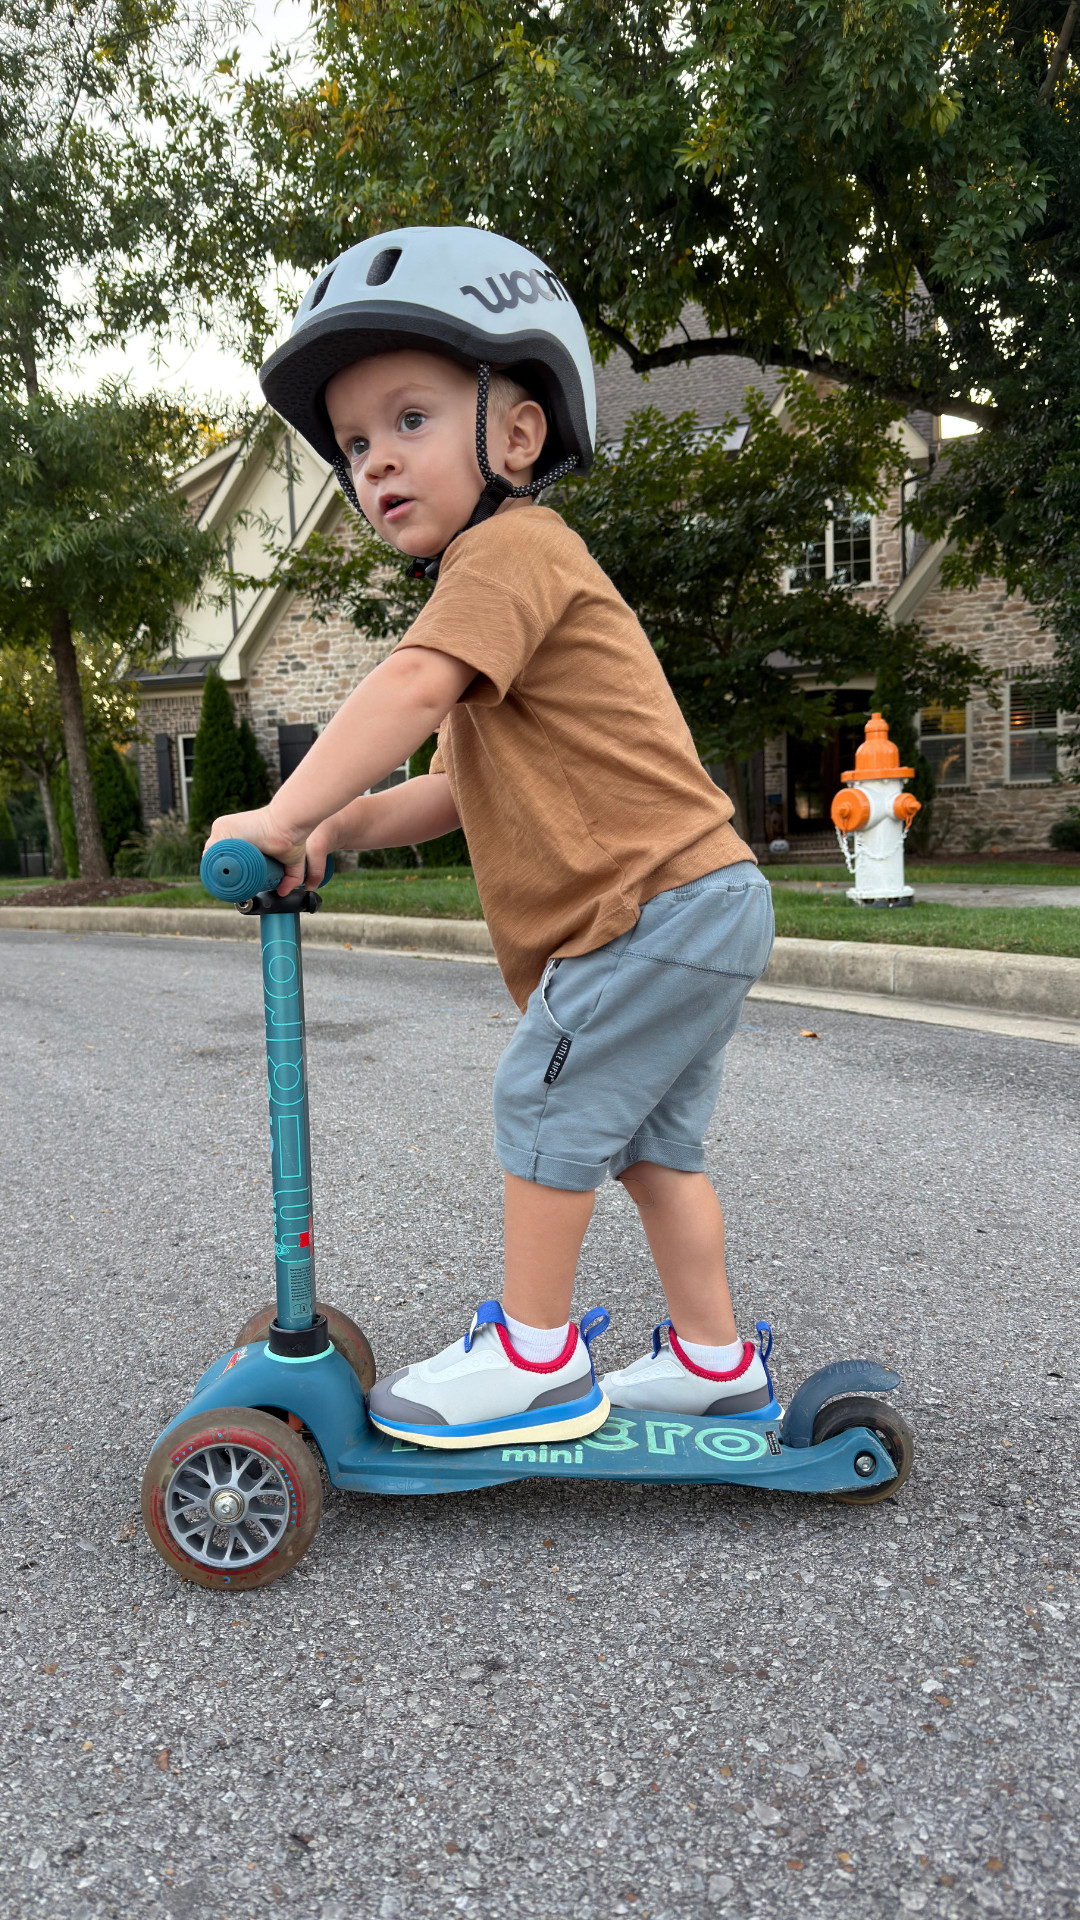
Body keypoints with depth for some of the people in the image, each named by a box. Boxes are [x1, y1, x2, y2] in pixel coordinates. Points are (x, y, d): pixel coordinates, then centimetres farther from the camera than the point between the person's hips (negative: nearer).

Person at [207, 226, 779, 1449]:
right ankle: (714, 1359, 25)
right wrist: (342, 825, 5)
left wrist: (285, 812, -21)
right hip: (699, 905, 10)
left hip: (658, 902, -10)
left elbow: (412, 689, -26)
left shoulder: (510, 545, -9)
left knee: (546, 1103, -4)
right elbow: (466, 788, 18)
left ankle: (535, 1355, 10)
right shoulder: (512, 576, 22)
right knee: (647, 1132, 15)